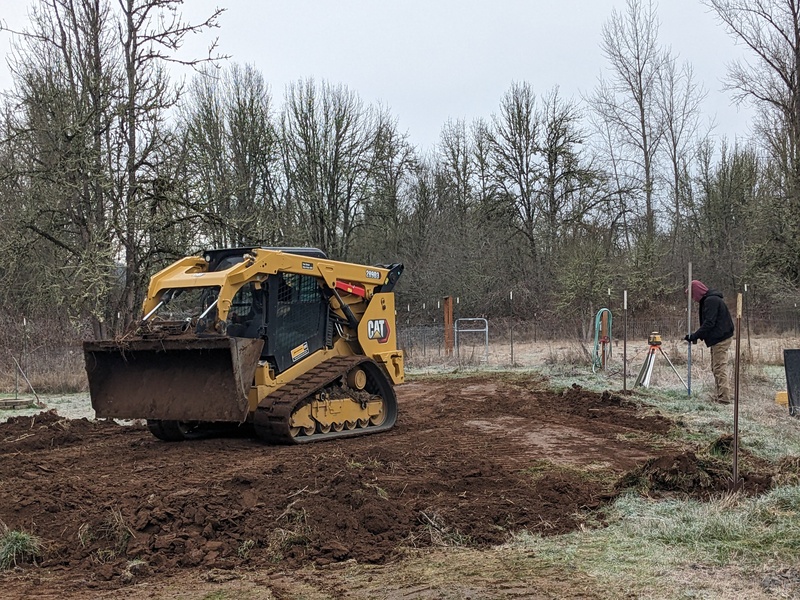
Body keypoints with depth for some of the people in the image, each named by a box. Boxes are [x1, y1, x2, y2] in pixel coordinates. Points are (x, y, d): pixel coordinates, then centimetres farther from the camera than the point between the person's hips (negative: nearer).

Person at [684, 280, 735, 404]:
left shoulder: (711, 300, -16)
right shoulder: (710, 300, 17)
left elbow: (709, 323, -22)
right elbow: (708, 322, 19)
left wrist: (695, 336, -19)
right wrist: (697, 336, 9)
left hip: (720, 339, -11)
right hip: (719, 338, 11)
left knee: (719, 368, -10)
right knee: (716, 368, 15)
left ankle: (724, 397, -10)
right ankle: (721, 395, 19)